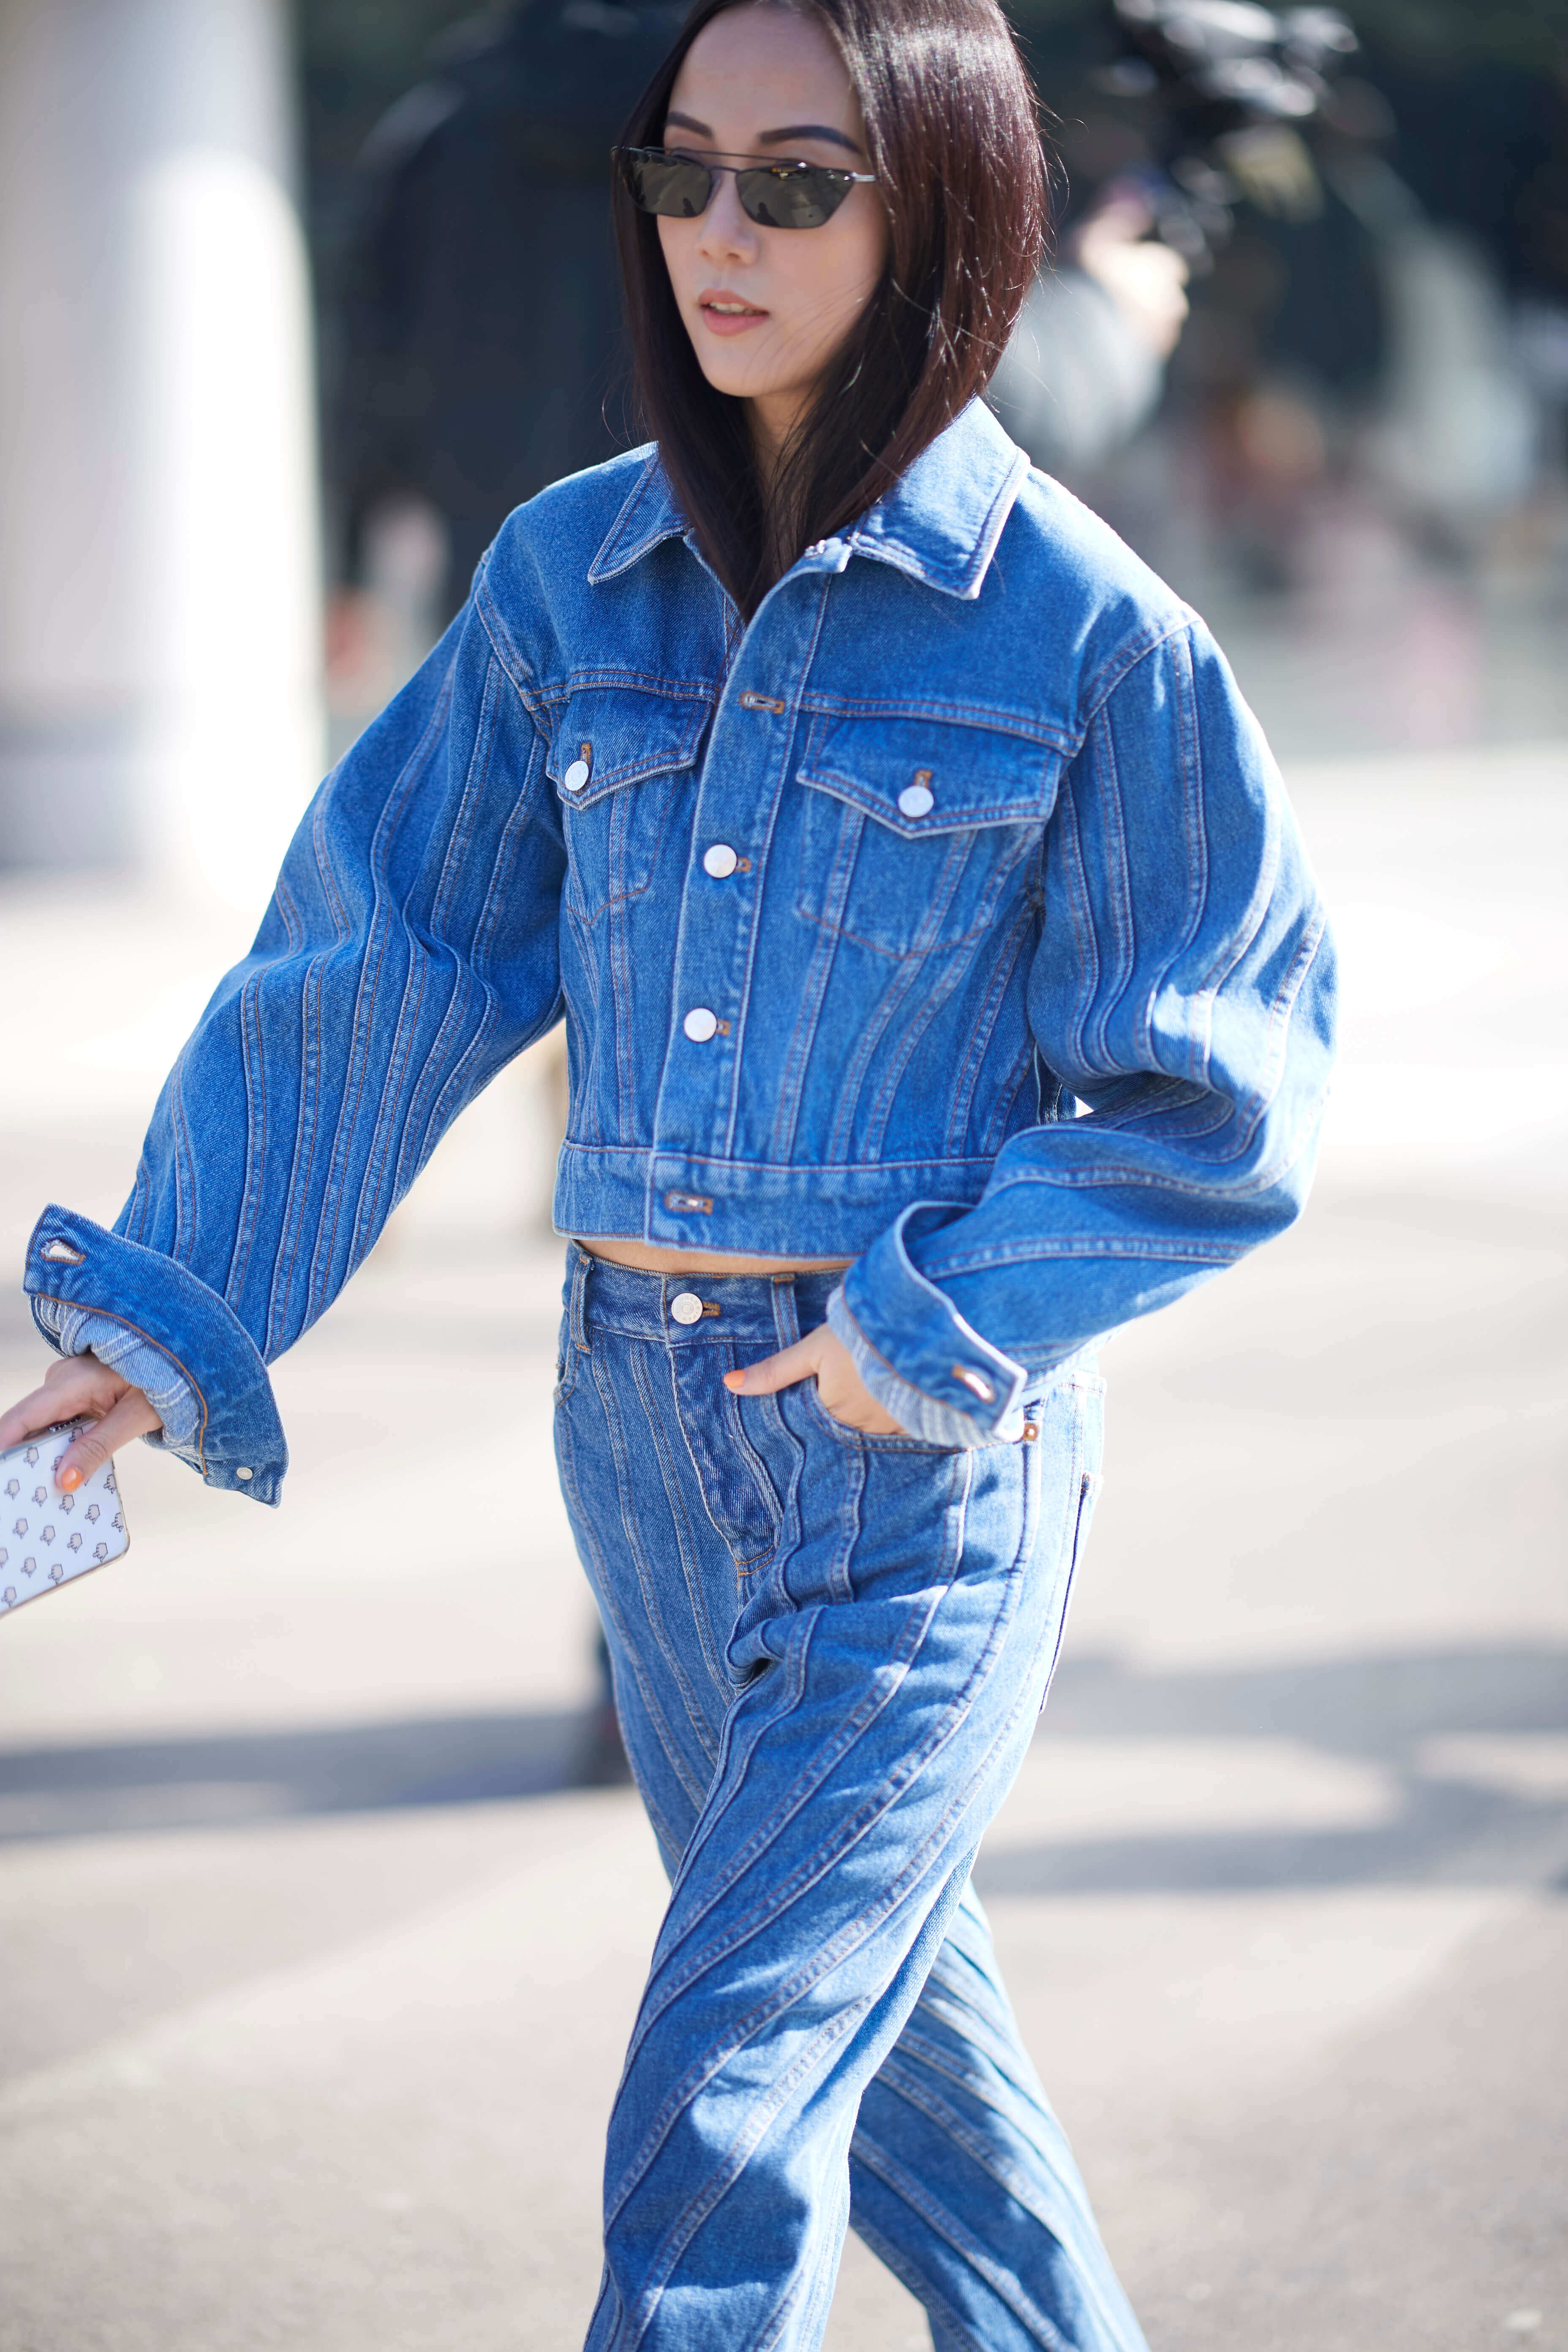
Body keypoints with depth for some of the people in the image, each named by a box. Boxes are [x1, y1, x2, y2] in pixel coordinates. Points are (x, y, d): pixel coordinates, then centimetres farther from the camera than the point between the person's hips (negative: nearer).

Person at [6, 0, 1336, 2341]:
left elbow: (1224, 1090, -6)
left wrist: (936, 1327, -13)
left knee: (719, 2119, -10)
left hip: (927, 1450, -5)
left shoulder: (1079, 629, -10)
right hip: (642, 1420, 6)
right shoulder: (572, 576, 3)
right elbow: (376, 969, 7)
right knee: (873, 1995, 20)